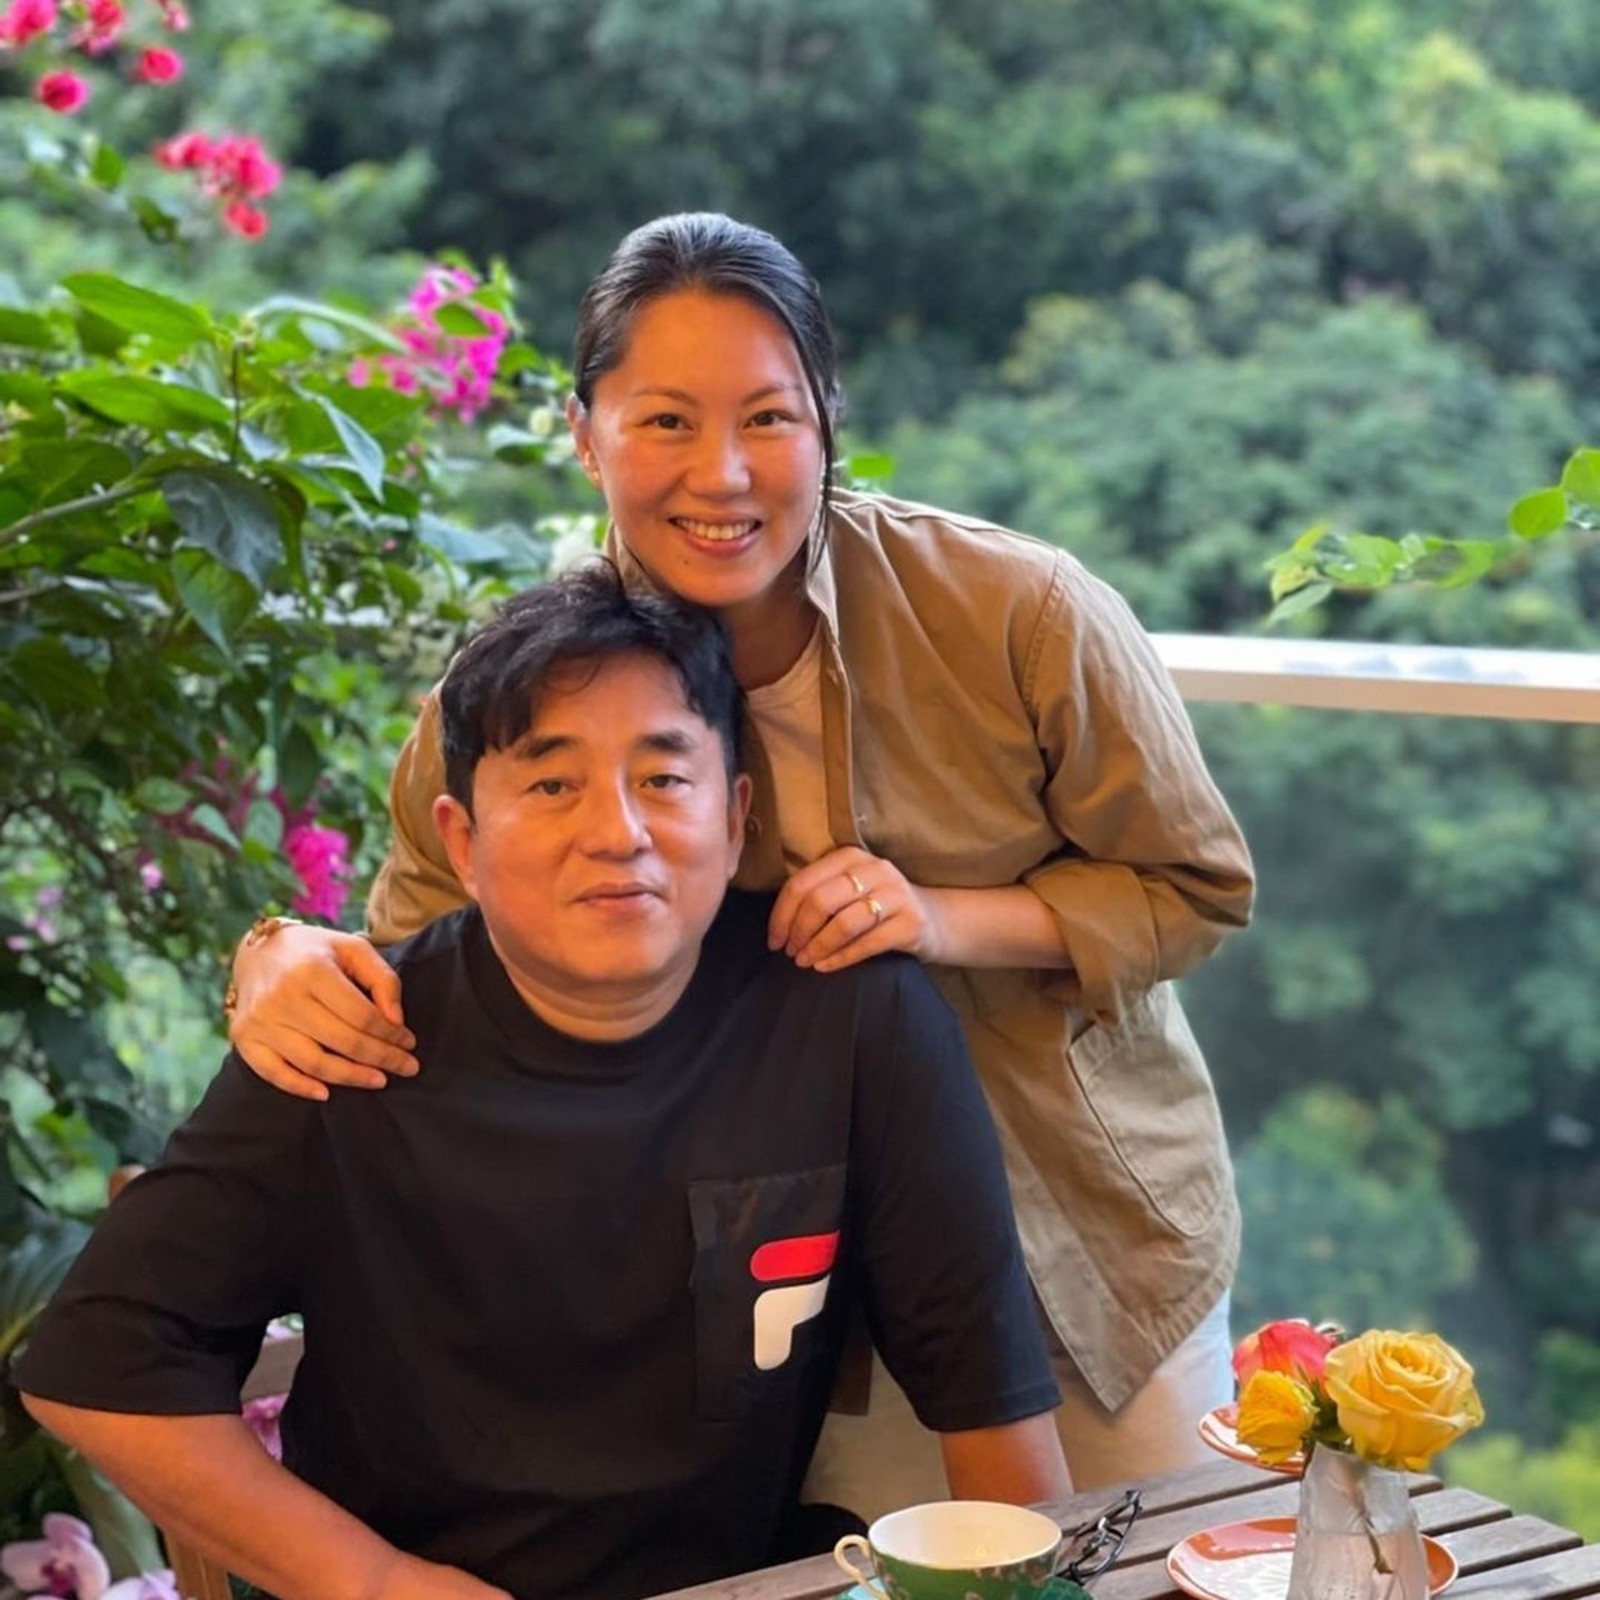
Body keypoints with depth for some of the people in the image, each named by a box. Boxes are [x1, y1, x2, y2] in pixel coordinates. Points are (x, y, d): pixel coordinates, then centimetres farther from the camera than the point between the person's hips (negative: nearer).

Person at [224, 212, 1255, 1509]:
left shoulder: (1021, 613, -21)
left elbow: (1197, 889, -9)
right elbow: (410, 956, -6)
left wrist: (949, 920, -26)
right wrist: (288, 960, -30)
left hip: (1106, 1242, 1)